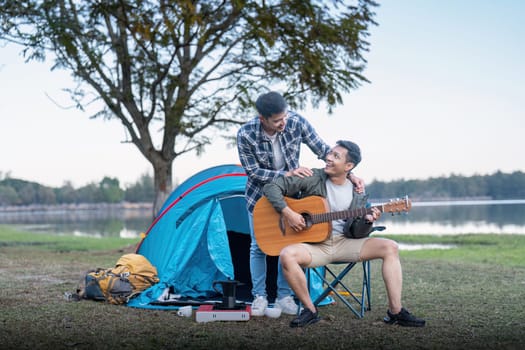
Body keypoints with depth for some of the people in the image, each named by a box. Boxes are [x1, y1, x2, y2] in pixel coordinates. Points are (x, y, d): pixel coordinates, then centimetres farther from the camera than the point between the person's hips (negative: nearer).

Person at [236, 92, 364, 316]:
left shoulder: (297, 123, -22)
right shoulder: (246, 135, -27)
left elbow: (323, 150, -13)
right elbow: (252, 171, -19)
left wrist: (349, 174, -20)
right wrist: (287, 174, -28)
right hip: (260, 196, -1)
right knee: (258, 247, 4)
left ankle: (284, 296, 11)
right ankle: (259, 297, 15)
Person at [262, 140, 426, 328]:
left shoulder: (357, 194, 6)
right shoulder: (312, 178, -3)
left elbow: (355, 232, 5)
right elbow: (271, 187, -7)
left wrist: (366, 222, -17)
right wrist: (287, 213, -19)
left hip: (344, 242, 3)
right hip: (314, 244, -2)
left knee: (389, 247, -16)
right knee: (287, 255, -35)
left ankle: (395, 312, -13)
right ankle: (310, 310, -15)